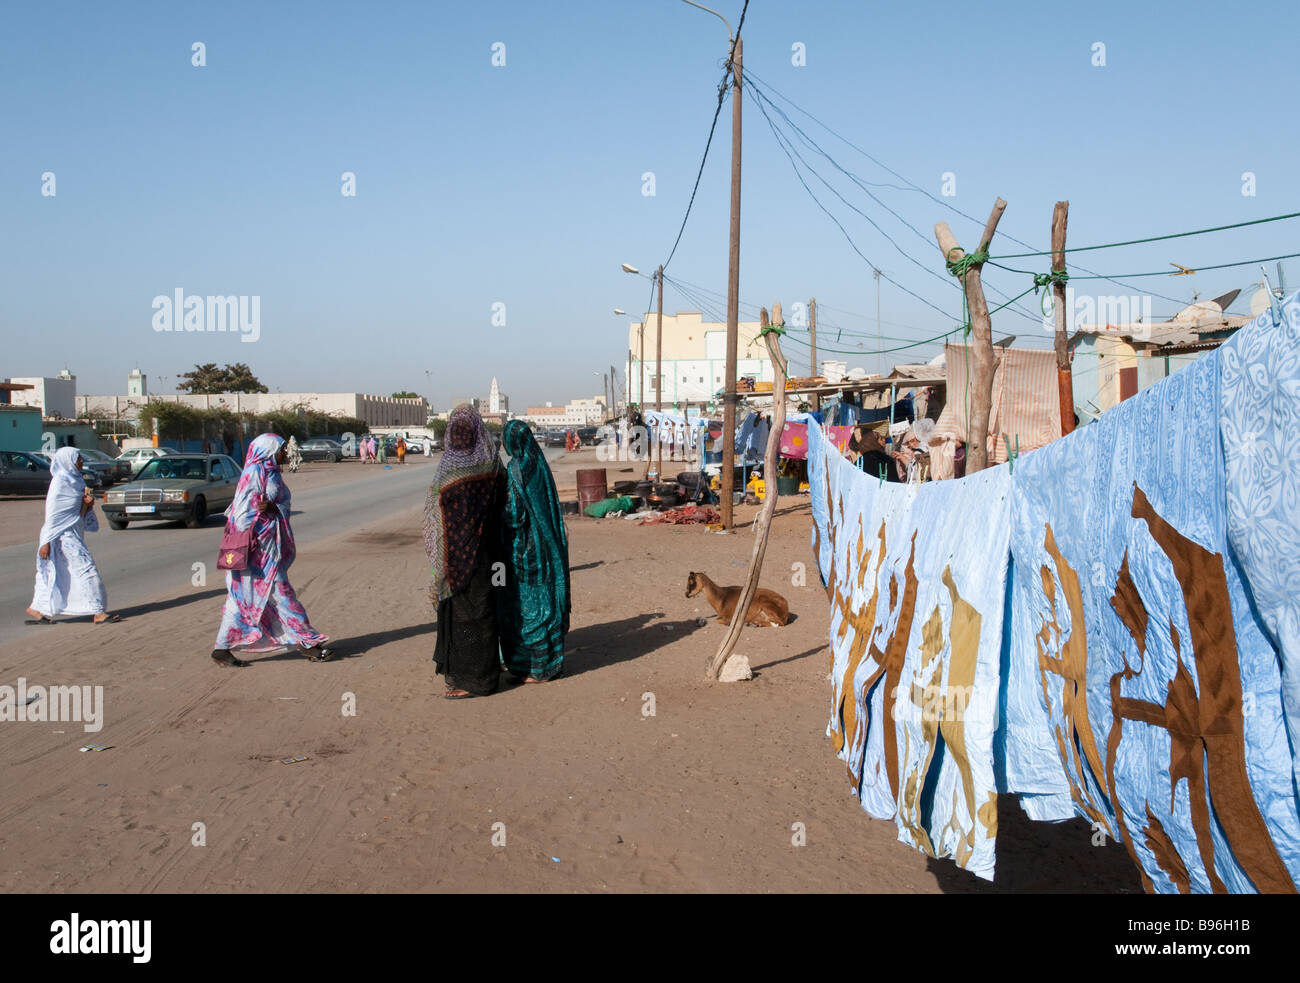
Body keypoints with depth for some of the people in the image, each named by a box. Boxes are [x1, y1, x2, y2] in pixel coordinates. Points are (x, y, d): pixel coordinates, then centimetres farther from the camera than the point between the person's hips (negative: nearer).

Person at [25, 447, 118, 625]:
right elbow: (52, 513, -16)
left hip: (73, 533, 9)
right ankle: (98, 612, -6)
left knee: (59, 574, 13)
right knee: (86, 568, -9)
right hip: (64, 535, -9)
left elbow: (81, 510, 21)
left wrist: (88, 503, -3)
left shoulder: (75, 480, 13)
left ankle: (38, 610, 22)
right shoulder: (60, 482, -13)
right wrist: (46, 541, -17)